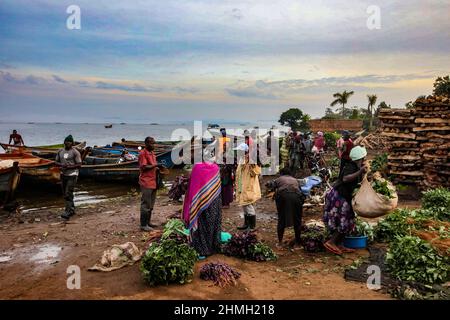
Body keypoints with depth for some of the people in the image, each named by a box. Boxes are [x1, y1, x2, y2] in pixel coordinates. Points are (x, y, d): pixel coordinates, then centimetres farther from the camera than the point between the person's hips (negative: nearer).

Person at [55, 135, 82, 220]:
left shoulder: (75, 152, -9)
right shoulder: (60, 151, 8)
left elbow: (79, 165, -11)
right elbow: (56, 162, 12)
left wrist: (69, 167, -22)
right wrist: (61, 165, -10)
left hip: (72, 175, -7)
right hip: (63, 174, 7)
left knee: (68, 194, -13)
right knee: (65, 194, 14)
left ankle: (68, 213, -12)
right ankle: (72, 209, 29)